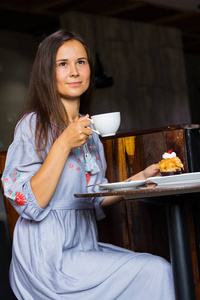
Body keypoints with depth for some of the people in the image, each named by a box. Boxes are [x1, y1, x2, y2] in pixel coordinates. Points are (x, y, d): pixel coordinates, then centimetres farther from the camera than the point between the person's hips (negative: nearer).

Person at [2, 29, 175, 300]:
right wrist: (63, 144, -21)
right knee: (155, 270, -16)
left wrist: (140, 178, 7)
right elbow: (30, 202, -17)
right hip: (49, 255, -8)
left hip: (84, 246, 8)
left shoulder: (88, 130, 14)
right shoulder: (34, 125, -9)